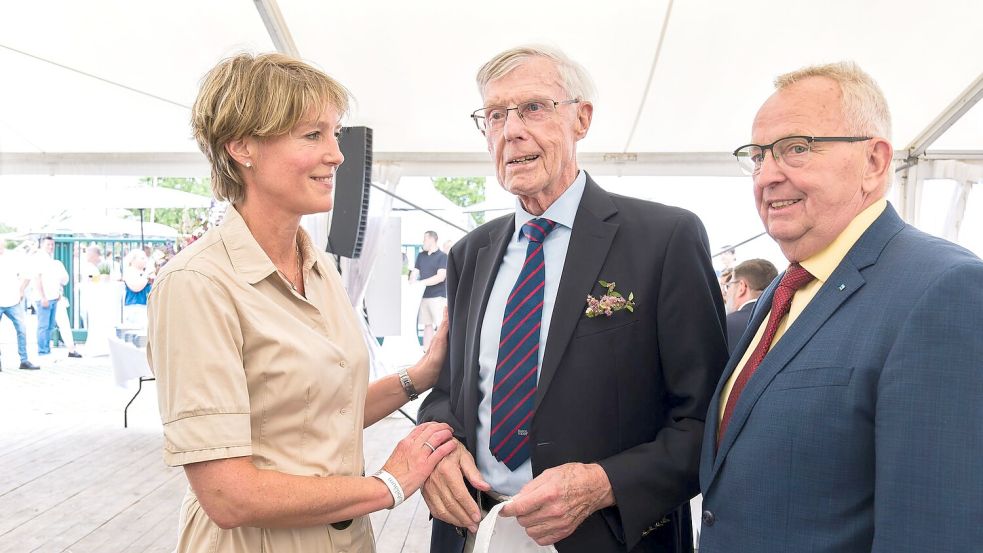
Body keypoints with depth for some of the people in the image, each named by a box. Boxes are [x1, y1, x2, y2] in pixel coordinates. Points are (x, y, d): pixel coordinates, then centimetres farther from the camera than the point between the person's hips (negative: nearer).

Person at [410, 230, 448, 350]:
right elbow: (414, 273, 13)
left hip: (438, 296, -6)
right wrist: (412, 283, -8)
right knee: (427, 324, 10)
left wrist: (421, 282, -16)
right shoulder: (421, 256, 14)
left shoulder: (442, 256, -5)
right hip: (423, 295, 6)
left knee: (442, 325, -6)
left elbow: (441, 277, -14)